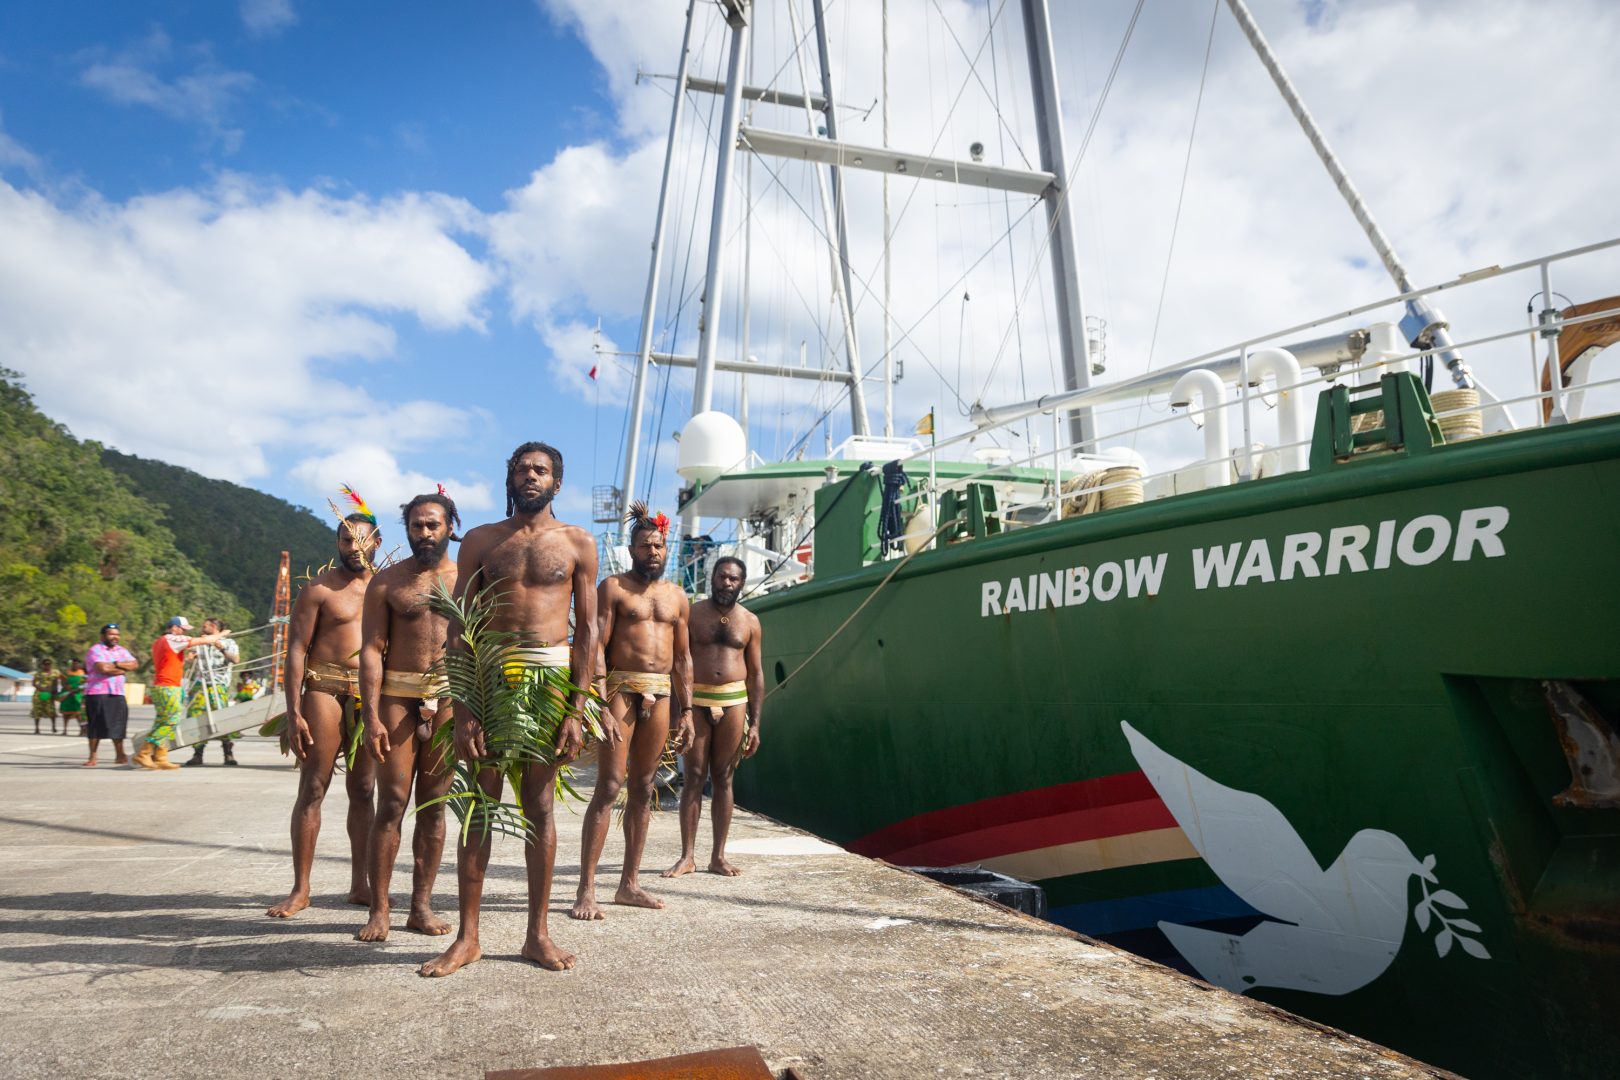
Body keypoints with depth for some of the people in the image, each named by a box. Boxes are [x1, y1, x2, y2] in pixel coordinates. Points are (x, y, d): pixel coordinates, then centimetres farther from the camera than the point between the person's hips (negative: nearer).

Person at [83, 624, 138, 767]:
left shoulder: (122, 650, 16)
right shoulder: (95, 650, -4)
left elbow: (134, 664, 3)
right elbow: (102, 668, -19)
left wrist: (116, 664, -11)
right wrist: (122, 670, -4)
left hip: (117, 693, 5)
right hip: (97, 693, -5)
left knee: (118, 725, 5)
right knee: (97, 726, -2)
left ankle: (120, 755, 12)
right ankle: (92, 757, 6)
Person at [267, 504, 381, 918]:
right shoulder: (319, 589, 1)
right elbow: (296, 650, -3)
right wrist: (294, 713, -11)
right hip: (324, 692, -3)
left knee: (363, 790, 7)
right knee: (313, 789, -1)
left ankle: (359, 884, 15)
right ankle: (300, 889, 6)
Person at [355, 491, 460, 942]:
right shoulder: (386, 582, 5)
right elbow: (371, 650, 0)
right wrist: (371, 716, -10)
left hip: (449, 698, 1)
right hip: (396, 696, -1)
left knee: (433, 805, 6)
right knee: (392, 804, -2)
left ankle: (421, 905, 15)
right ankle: (379, 910, 6)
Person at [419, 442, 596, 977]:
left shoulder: (577, 543, 6)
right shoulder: (480, 541, 7)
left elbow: (587, 629, 2)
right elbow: (459, 628, 3)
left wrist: (576, 710, -5)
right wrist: (462, 708, -6)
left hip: (550, 677, 0)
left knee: (540, 804, 6)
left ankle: (538, 934, 16)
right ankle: (467, 937, 14)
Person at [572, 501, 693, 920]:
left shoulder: (676, 595, 15)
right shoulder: (613, 587, 0)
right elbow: (596, 649, -7)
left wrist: (686, 711, 10)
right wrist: (600, 707, -17)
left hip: (660, 695, 5)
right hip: (621, 689, -5)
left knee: (642, 788, 8)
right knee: (609, 787, -9)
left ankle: (629, 883, 16)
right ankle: (586, 890, -6)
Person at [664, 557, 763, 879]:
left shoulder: (750, 621, 8)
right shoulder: (692, 614, 3)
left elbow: (756, 674, 9)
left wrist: (755, 723, 3)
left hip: (733, 702, 1)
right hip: (696, 700, -1)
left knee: (723, 779, 5)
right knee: (694, 777, -1)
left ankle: (718, 856, 11)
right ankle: (687, 856, 5)